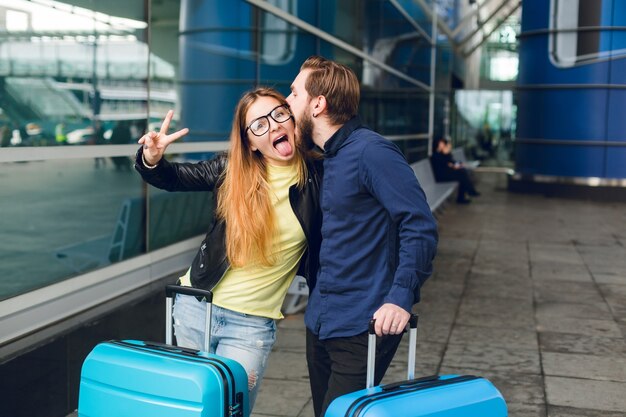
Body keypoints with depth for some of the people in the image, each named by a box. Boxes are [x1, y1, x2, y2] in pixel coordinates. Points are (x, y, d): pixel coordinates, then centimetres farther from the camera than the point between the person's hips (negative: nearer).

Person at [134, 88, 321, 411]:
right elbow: (173, 178, 3)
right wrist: (151, 158, -17)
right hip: (196, 306, 2)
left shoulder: (316, 178, -6)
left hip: (252, 324, -2)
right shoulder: (232, 169, -5)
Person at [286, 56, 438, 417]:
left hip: (363, 327, -9)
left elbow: (420, 226, -20)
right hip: (320, 320, 9)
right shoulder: (326, 157, 14)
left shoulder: (370, 151, -15)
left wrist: (401, 297, -27)